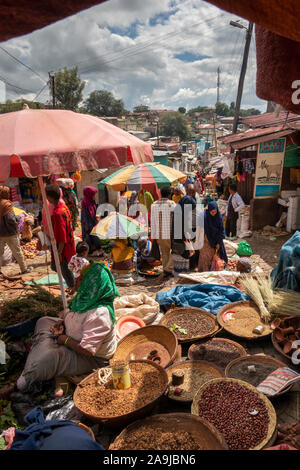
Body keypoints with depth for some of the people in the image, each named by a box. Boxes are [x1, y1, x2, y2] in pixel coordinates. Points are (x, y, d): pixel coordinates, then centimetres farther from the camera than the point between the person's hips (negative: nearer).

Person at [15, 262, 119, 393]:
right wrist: (62, 322, -5)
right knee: (44, 322, 14)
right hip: (75, 338, 10)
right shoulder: (89, 298, -8)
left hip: (92, 358, -10)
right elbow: (76, 317, 14)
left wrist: (65, 339, -21)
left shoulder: (99, 315, -37)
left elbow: (87, 350, -35)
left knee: (47, 358, -27)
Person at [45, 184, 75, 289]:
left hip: (63, 249, -10)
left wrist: (59, 252, -20)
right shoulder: (63, 206, 3)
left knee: (65, 271, 6)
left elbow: (62, 237, -26)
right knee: (54, 266, 21)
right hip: (69, 246, 10)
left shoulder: (57, 213, -26)